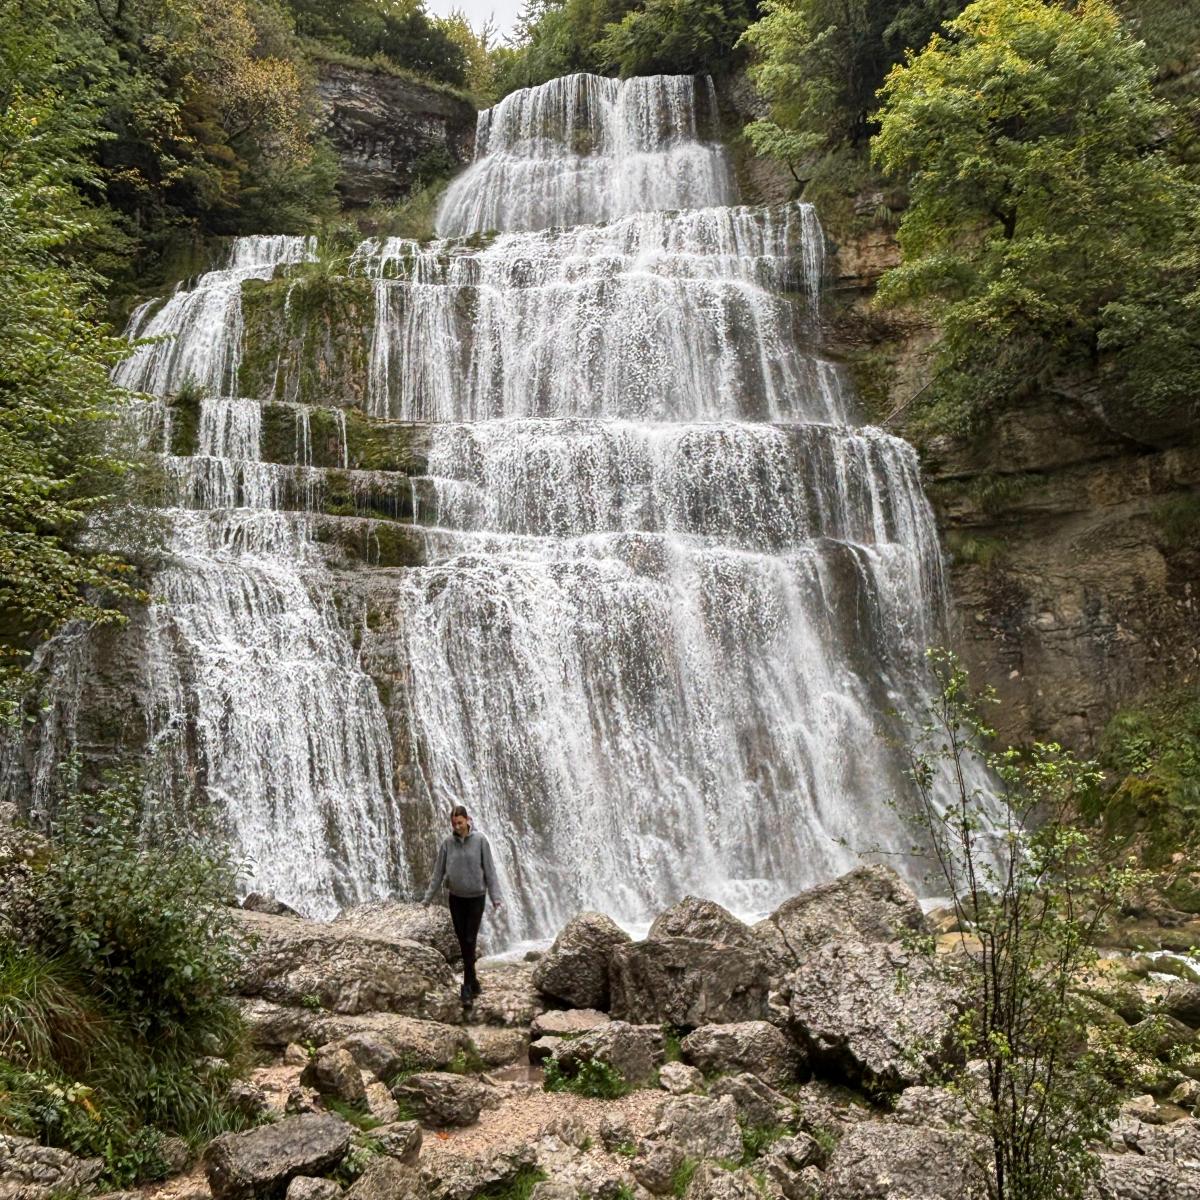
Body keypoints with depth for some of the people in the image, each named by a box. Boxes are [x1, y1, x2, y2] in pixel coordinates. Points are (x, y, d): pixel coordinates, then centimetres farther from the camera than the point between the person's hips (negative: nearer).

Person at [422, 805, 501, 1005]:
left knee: (470, 941, -6)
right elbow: (438, 872, 4)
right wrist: (427, 898, 5)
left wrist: (495, 896, -10)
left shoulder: (480, 840, -9)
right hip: (456, 898, 3)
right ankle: (474, 983, 18)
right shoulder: (448, 843, -2)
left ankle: (467, 985, 0)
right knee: (462, 941, 7)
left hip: (476, 897, -3)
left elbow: (489, 869, -7)